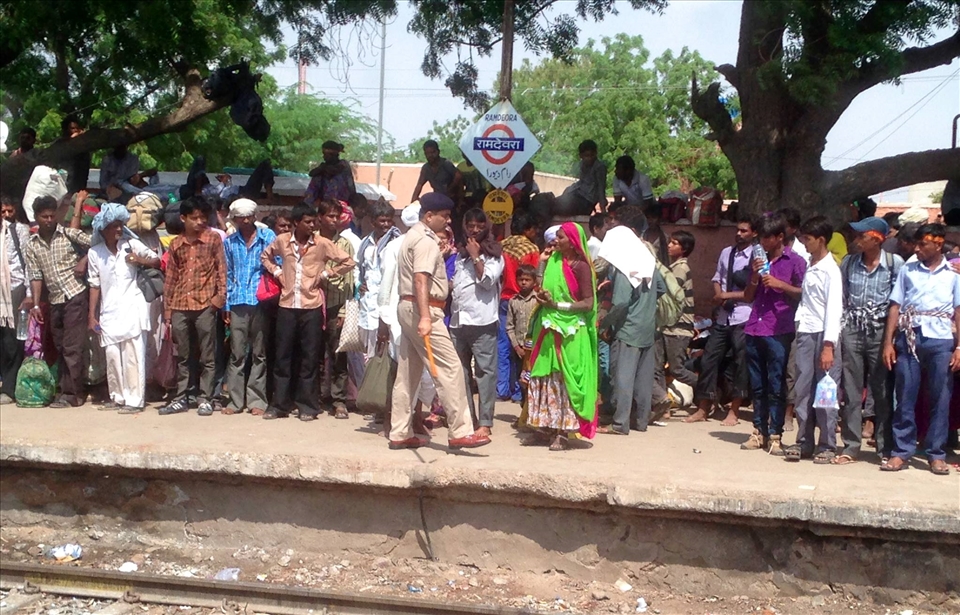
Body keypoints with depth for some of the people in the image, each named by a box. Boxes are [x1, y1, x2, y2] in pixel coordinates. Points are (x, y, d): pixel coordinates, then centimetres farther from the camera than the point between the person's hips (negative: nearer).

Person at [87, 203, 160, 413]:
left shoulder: (132, 245, 1)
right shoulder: (94, 253, 4)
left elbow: (157, 261, 9)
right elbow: (94, 285, 8)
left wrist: (140, 260, -11)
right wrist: (92, 315, 6)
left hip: (132, 307, -2)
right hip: (109, 311, 2)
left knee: (133, 355, -5)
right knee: (112, 356, 5)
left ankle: (134, 400, -1)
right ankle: (118, 397, 18)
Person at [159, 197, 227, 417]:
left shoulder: (213, 239, 2)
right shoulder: (175, 244, 11)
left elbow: (221, 268, 1)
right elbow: (170, 278, 13)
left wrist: (220, 295, -11)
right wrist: (167, 310, 9)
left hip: (205, 305, -3)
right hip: (180, 307, 3)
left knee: (207, 356, 2)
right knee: (183, 357, 10)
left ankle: (206, 399, 9)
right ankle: (181, 398, 17)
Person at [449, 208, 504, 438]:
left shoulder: (493, 253, 4)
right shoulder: (460, 254, 21)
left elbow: (488, 280, -10)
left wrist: (476, 256, -6)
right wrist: (447, 286, 14)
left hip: (482, 320, -6)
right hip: (458, 319, 7)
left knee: (485, 371, -7)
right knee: (461, 371, 7)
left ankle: (485, 423, -7)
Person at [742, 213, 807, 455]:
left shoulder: (795, 261, 1)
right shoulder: (760, 260, 18)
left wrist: (780, 284, -13)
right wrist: (755, 276, 1)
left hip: (779, 332, -5)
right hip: (754, 330, 5)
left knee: (776, 387, -4)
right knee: (757, 386, 9)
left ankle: (775, 435, 0)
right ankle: (758, 432, 15)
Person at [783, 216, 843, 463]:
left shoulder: (831, 269, -8)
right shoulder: (809, 267, 15)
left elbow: (834, 308, -13)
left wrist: (828, 345, -18)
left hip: (824, 335, -7)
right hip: (805, 333, 7)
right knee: (803, 390, 7)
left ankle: (827, 446, 7)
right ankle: (804, 442, 14)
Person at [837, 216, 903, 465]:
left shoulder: (895, 263, -4)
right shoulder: (849, 263, 6)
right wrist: (839, 329, 5)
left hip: (880, 332, -3)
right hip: (852, 331, 3)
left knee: (882, 391, 3)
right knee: (851, 391, 5)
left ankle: (886, 448, 13)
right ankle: (851, 446, 11)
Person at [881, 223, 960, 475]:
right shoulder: (907, 270, 9)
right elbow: (895, 307, 8)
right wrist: (888, 343, 2)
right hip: (909, 340, 1)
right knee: (905, 398, 3)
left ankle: (936, 454, 12)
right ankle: (901, 451, 10)